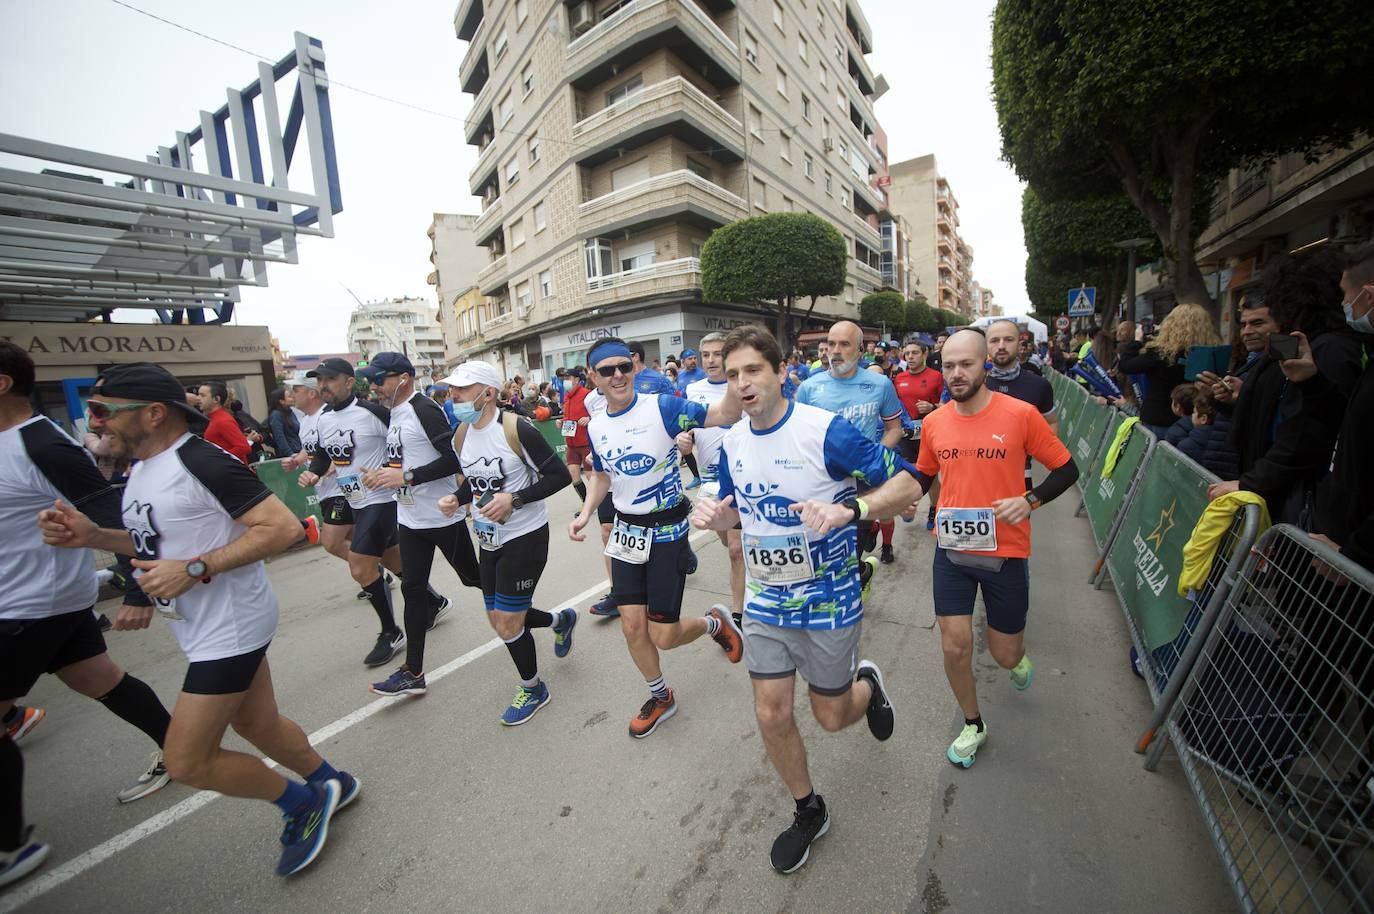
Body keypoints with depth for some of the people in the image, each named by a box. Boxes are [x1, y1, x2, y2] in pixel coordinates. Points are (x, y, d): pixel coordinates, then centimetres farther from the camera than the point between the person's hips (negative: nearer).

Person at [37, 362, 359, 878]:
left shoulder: (200, 462, -21)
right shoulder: (142, 468, 10)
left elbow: (283, 527, -26)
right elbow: (159, 540, 21)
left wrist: (194, 569, -25)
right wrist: (92, 536, 5)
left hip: (229, 627, -10)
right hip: (205, 627, 10)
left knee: (187, 764, 0)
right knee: (257, 725, 20)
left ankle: (306, 804, 19)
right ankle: (333, 785, 39)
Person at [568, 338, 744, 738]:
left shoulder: (662, 406, -14)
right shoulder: (595, 426, 2)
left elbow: (724, 415, -20)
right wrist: (585, 513, 3)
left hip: (668, 530, -5)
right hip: (627, 531, 5)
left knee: (662, 637, 0)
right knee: (632, 627, 8)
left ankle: (715, 623, 34)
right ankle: (660, 697, 36)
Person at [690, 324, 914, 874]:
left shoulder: (826, 430, -20)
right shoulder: (732, 442, -2)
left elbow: (907, 484, -17)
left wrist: (848, 510, -35)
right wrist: (713, 516, -13)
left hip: (828, 601, -4)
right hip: (765, 601, 5)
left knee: (831, 717, 12)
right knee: (771, 716, 9)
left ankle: (866, 684, 49)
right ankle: (809, 811, 39)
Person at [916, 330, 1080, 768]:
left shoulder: (1021, 414, -11)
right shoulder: (934, 423, -1)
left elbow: (1067, 469, -1)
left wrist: (1030, 500, -17)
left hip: (1005, 553, -2)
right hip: (952, 551, 2)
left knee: (1005, 655, 12)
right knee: (955, 647, 3)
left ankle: (1017, 654, 52)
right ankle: (972, 724, 31)